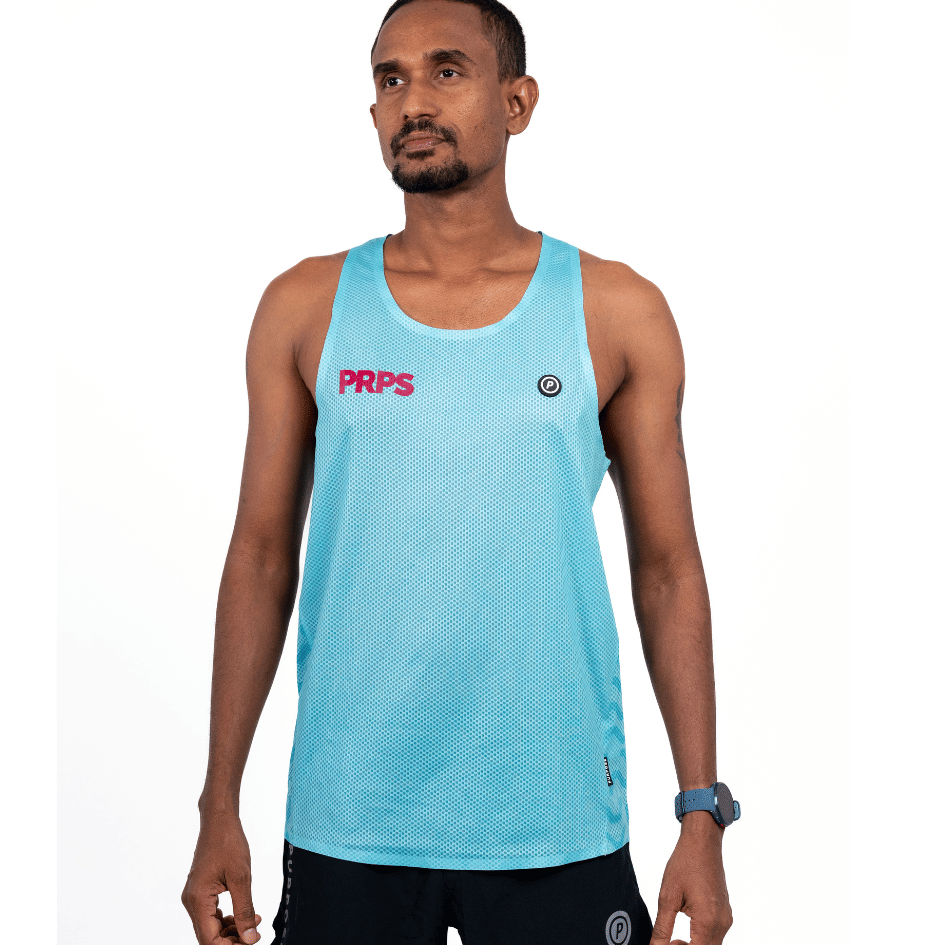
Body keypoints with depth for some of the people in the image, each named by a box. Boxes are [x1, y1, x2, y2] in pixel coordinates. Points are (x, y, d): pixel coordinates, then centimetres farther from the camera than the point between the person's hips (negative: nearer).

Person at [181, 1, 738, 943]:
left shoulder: (618, 312, 1)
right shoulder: (305, 306, 3)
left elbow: (667, 567, 2)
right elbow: (263, 556, 4)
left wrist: (702, 813, -2)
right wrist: (219, 807, 1)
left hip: (556, 829, 0)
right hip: (347, 822, 1)